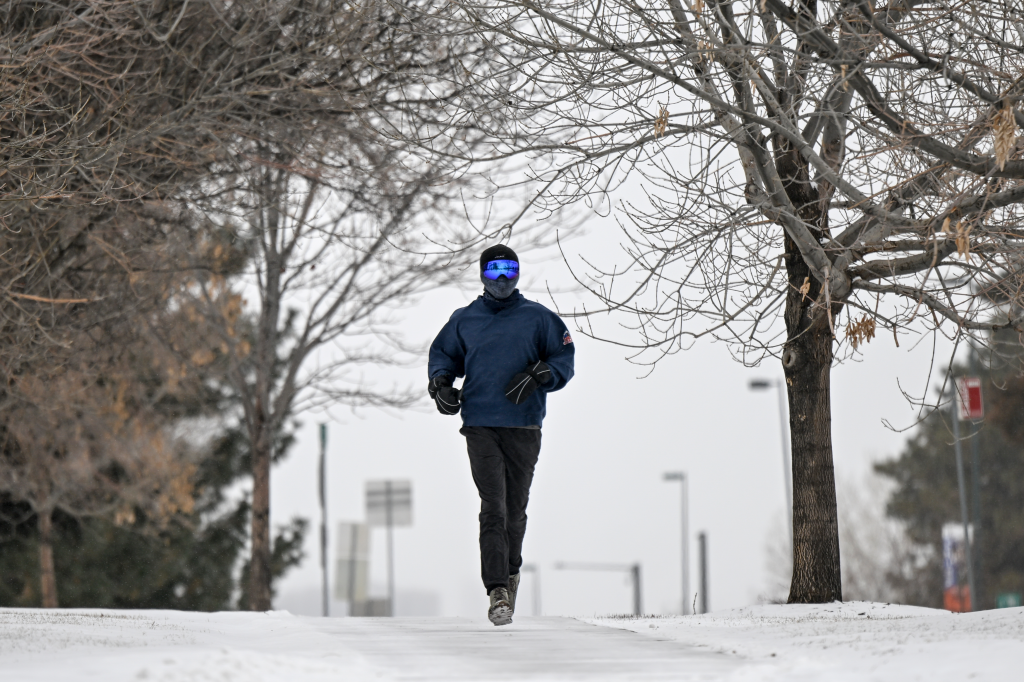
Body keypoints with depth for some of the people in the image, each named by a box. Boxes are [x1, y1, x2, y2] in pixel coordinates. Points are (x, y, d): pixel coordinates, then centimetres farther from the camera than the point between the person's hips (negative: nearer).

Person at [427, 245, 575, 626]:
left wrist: (537, 376, -11)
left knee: (516, 507, 8)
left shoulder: (538, 318, 8)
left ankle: (511, 571, 32)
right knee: (493, 507, -12)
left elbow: (564, 358, 7)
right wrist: (440, 384, 1)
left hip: (524, 426, 0)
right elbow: (442, 355, 21)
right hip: (480, 425, 0)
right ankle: (497, 591, -17)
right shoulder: (464, 320, 12)